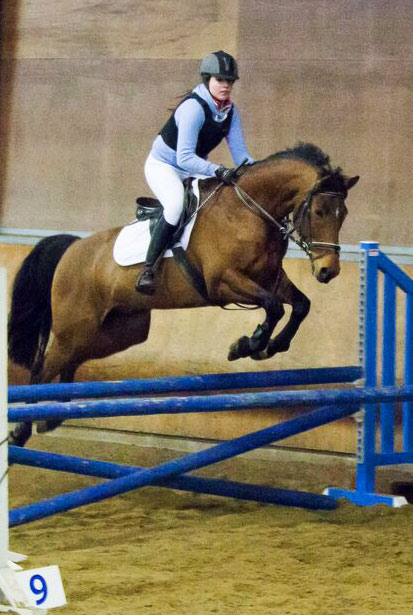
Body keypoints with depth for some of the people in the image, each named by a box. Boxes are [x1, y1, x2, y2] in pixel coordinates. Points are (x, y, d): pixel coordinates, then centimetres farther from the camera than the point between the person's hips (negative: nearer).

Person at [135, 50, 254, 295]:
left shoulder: (231, 111, -4)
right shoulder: (194, 107, -28)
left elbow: (240, 153, -4)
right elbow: (184, 158, -35)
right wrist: (217, 171, -46)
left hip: (194, 170, 8)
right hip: (163, 166, -8)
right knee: (177, 203, -36)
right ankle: (147, 270, -34)